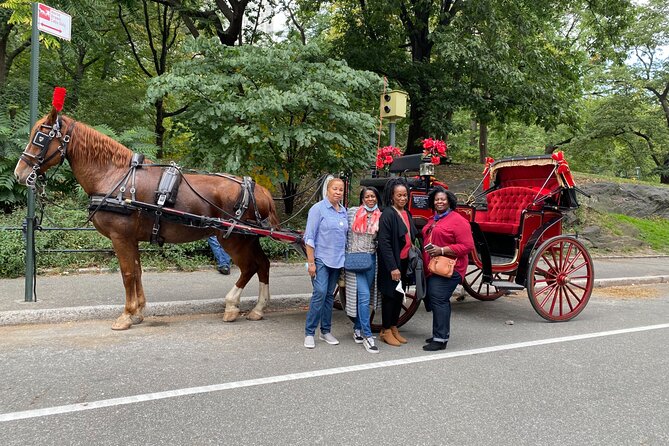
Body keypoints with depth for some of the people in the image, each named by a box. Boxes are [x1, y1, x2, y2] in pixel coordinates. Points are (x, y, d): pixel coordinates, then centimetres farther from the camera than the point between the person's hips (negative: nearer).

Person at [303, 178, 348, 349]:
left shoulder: (343, 211, 10)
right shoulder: (318, 209, -7)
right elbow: (309, 237, -10)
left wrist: (344, 258, 14)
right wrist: (310, 262, -15)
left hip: (337, 260, 6)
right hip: (321, 259, -6)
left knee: (330, 295, 11)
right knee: (320, 293, -13)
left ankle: (326, 331, 20)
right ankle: (309, 333, -2)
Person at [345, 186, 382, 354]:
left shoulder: (380, 217, 5)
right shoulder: (353, 212, -1)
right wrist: (345, 254, 4)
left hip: (371, 259, 3)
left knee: (363, 296, 11)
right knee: (364, 295, -10)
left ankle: (358, 328, 29)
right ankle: (367, 336, -7)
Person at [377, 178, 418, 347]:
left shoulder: (407, 214, 10)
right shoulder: (387, 214, -14)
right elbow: (384, 243, -18)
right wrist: (392, 267, -21)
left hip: (404, 262, 8)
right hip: (391, 263, -8)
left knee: (400, 295, 15)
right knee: (390, 295, 2)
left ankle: (394, 328, 27)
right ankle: (386, 331, 14)